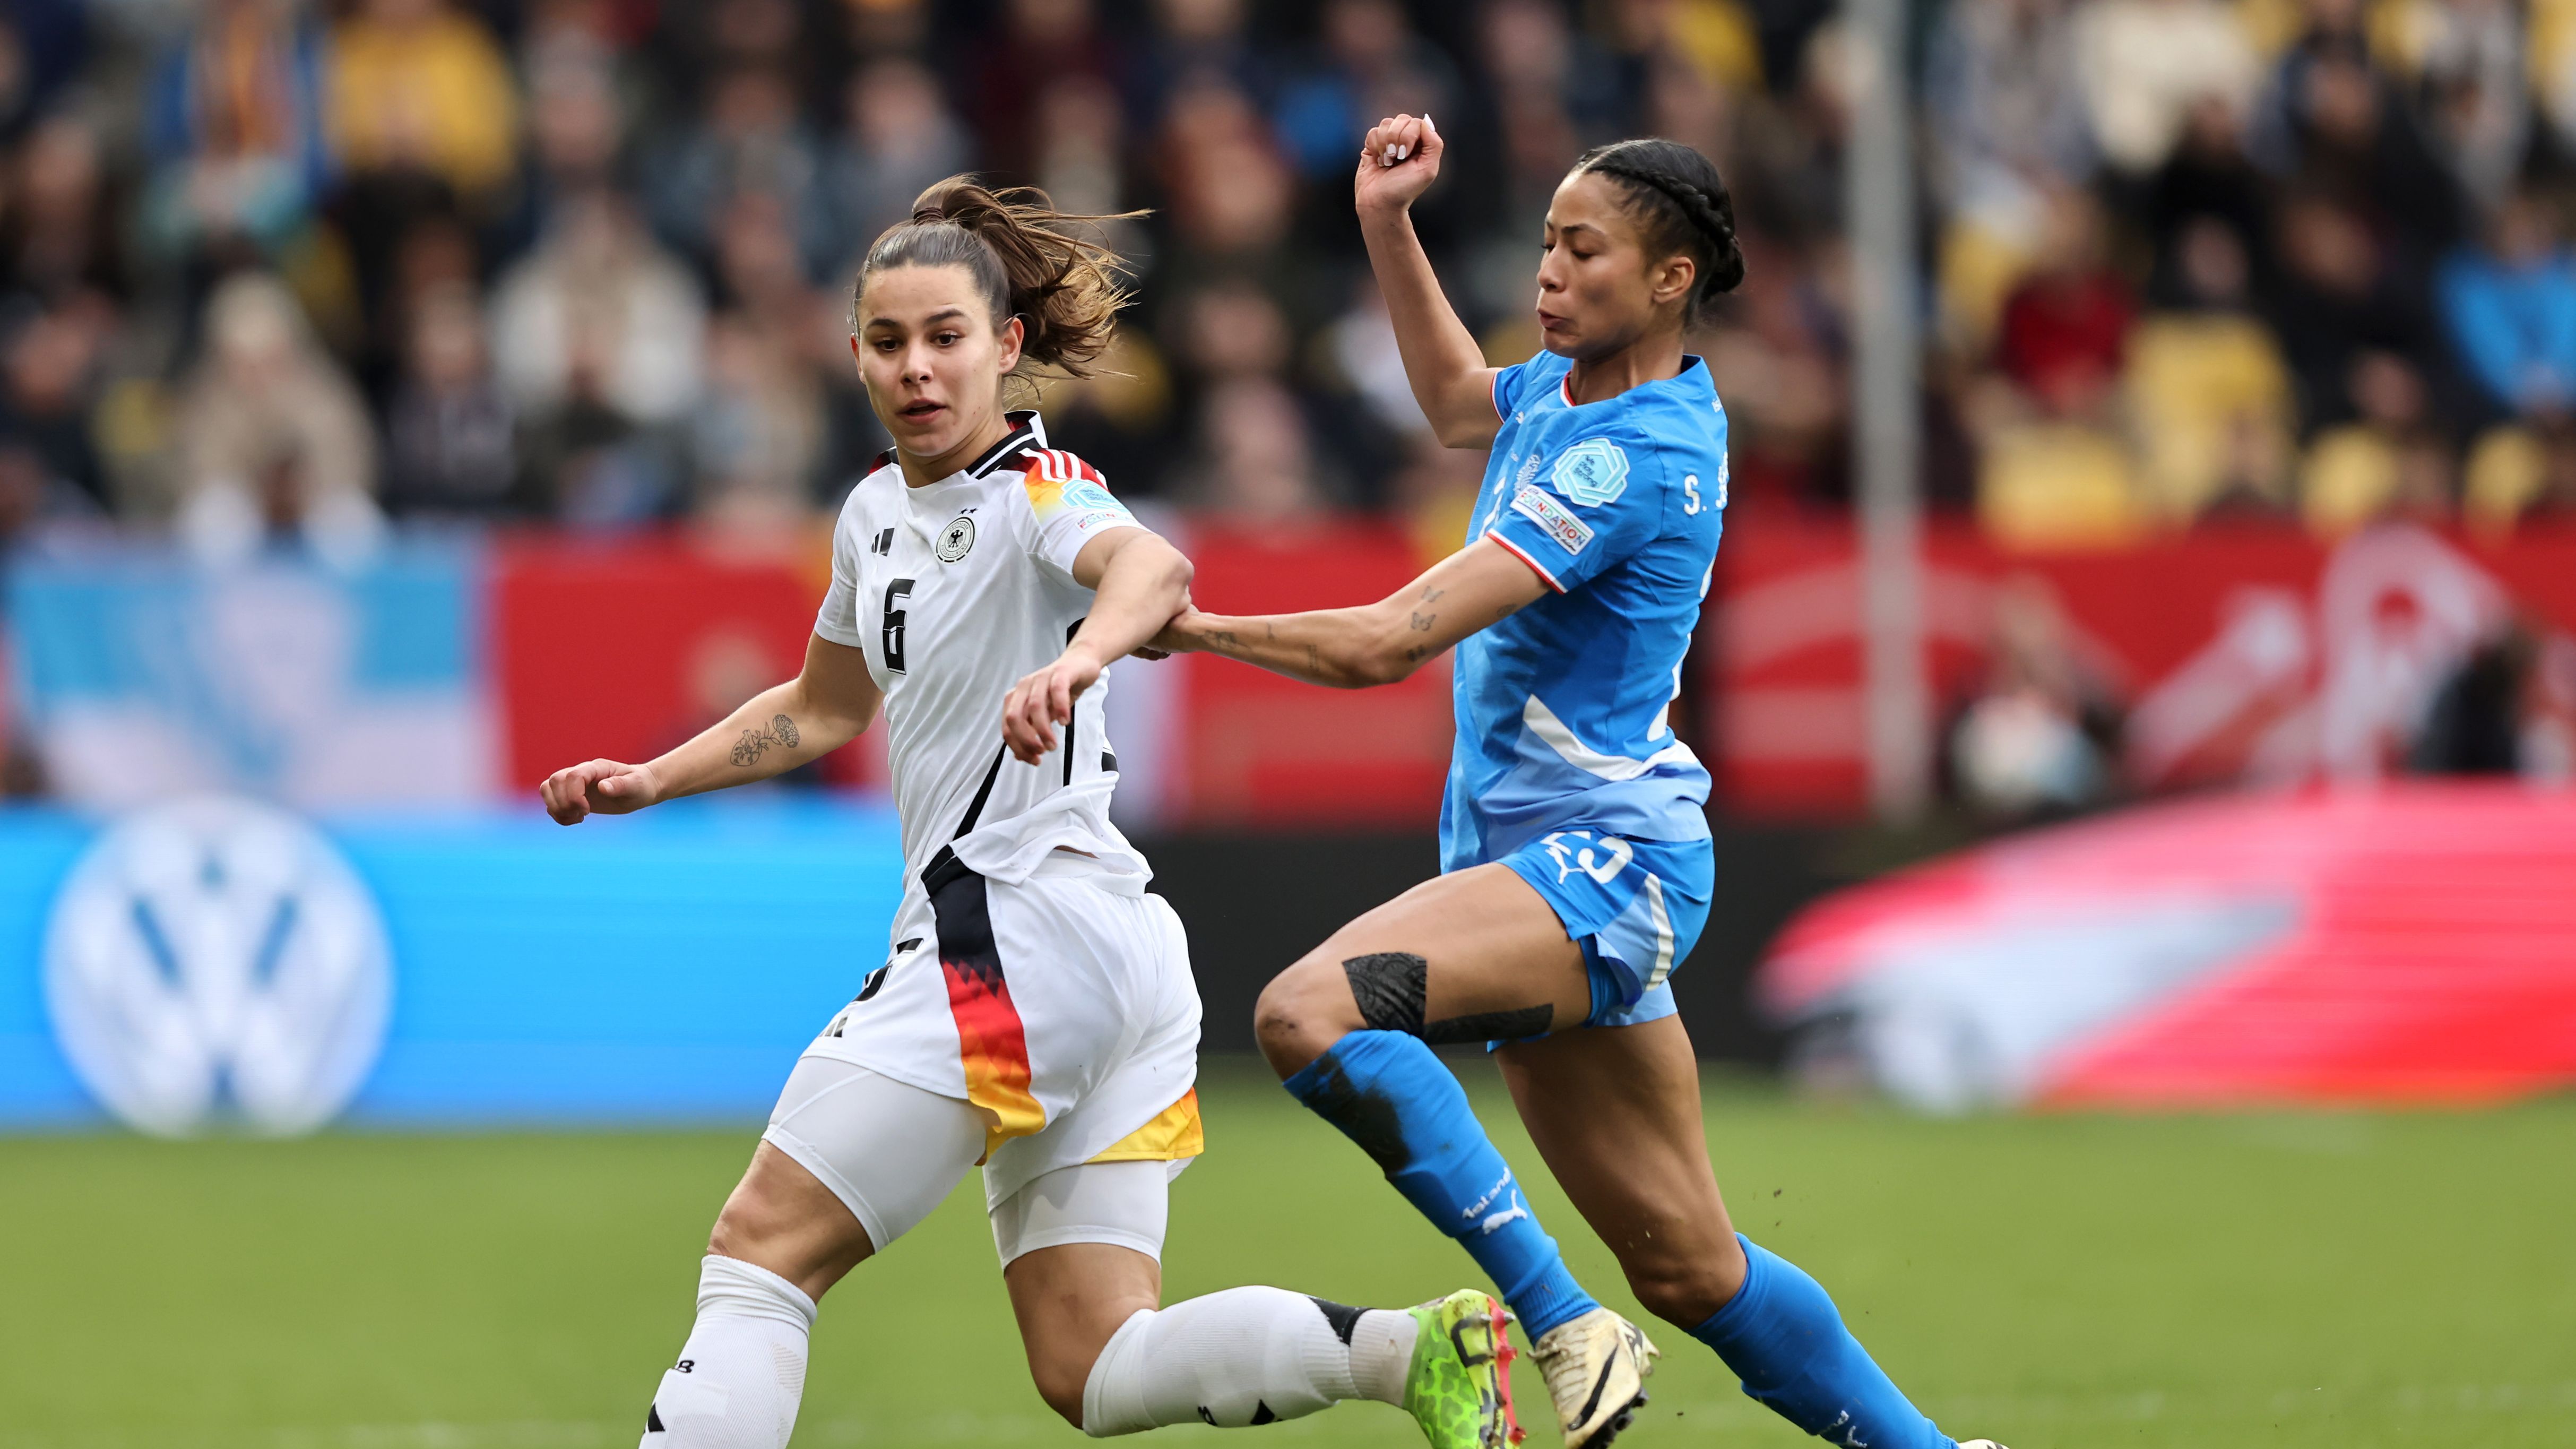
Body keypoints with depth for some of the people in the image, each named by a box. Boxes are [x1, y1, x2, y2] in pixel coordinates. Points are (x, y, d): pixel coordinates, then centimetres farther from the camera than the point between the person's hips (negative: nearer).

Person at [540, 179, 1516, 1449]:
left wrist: (1079, 656, -54)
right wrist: (647, 781, 26)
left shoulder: (1038, 492, -9)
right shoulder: (878, 511, 17)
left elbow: (1150, 568, -33)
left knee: (760, 1248, -7)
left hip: (1019, 934, -9)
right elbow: (823, 708, 34)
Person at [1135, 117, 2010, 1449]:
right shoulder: (1567, 390, 9)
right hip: (1541, 860, 9)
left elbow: (1388, 642, -23)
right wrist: (1387, 228, 24)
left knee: (1313, 1010, -30)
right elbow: (1456, 400, 35)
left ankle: (1561, 1322, -26)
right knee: (1686, 1266, 11)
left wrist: (1190, 626, -16)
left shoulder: (1630, 459, -18)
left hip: (1607, 858, -9)